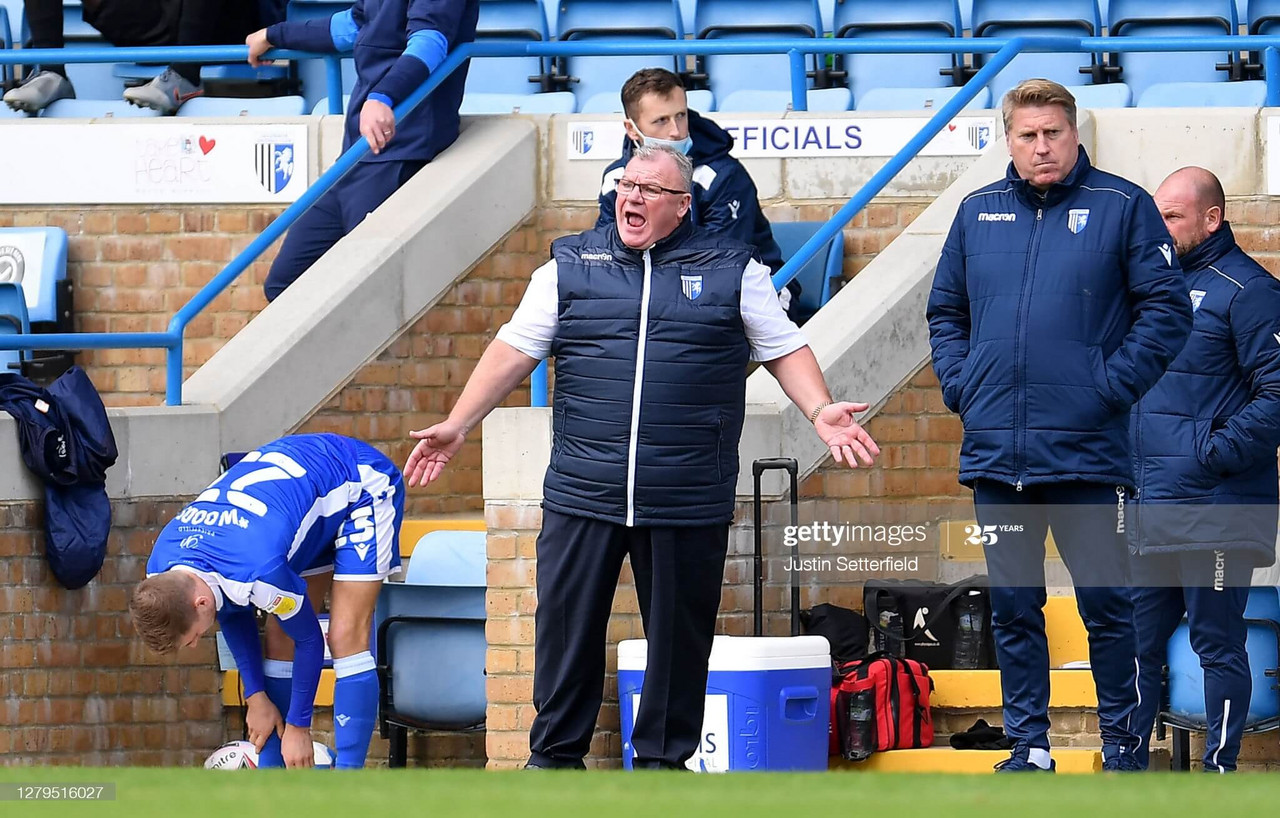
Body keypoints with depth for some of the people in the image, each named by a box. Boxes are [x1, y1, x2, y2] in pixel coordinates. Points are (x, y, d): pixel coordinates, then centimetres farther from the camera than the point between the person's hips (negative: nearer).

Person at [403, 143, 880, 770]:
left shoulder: (731, 270, 7)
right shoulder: (571, 265, 10)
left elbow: (783, 349, 10)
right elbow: (515, 349, 9)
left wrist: (820, 411, -7)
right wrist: (457, 425, 3)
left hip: (687, 501, -1)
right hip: (582, 493, 1)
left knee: (679, 630, 5)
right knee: (565, 624, 2)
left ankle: (664, 758, 17)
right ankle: (555, 754, 14)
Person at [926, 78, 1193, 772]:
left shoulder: (1121, 207, -1)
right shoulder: (978, 213, 11)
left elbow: (1166, 310, -3)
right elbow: (945, 312, 20)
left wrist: (1111, 388, -11)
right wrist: (959, 385, 5)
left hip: (1085, 449, -4)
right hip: (995, 451, 4)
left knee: (1104, 601, -2)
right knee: (1012, 607, 8)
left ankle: (1121, 736, 11)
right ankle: (1028, 744, 16)